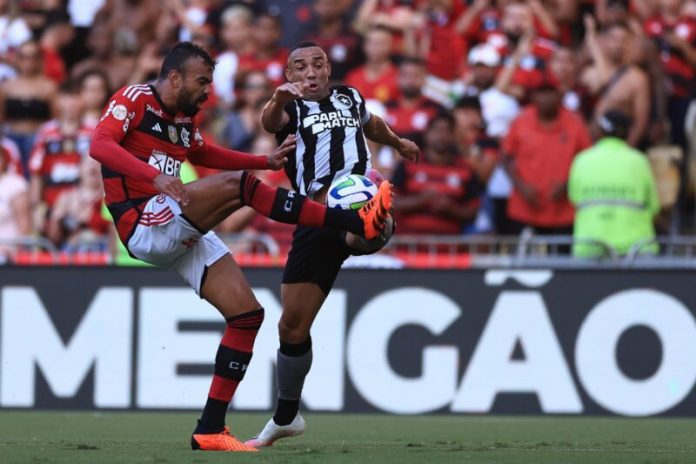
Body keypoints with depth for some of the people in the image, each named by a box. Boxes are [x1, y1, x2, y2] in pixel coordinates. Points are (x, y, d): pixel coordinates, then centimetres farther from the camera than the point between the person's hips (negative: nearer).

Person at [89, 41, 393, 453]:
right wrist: (155, 176, -37)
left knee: (248, 313, 1)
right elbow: (100, 145, -22)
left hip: (182, 236, 9)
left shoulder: (184, 119, 19)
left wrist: (268, 162, 26)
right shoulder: (134, 99, -6)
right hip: (143, 227, -9)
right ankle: (357, 222, -27)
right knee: (239, 185, -25)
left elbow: (206, 155, 38)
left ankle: (211, 429, 4)